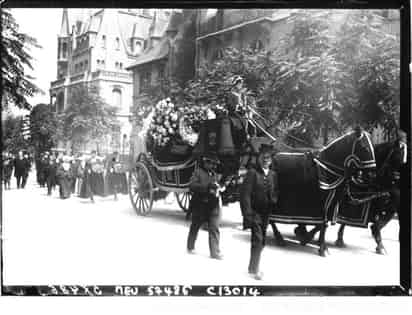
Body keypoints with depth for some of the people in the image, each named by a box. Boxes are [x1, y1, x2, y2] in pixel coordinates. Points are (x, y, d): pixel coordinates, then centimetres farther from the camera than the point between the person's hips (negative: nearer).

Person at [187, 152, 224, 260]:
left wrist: (218, 188, -1)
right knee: (195, 226, 14)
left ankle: (215, 252, 0)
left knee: (214, 229, -4)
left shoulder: (215, 174, 13)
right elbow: (192, 185, -18)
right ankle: (190, 247, 33)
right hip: (199, 205, -4)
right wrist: (207, 186, -26)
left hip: (213, 206, 4)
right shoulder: (198, 172, -5)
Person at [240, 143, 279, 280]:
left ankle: (253, 267, 28)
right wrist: (247, 213, -19)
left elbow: (276, 192, 19)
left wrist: (274, 200, -4)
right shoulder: (252, 173, -9)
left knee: (261, 241, 13)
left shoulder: (273, 175, 10)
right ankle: (254, 269, -5)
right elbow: (245, 194, -13)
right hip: (254, 212, -6)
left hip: (266, 213, 6)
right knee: (257, 239, -13)